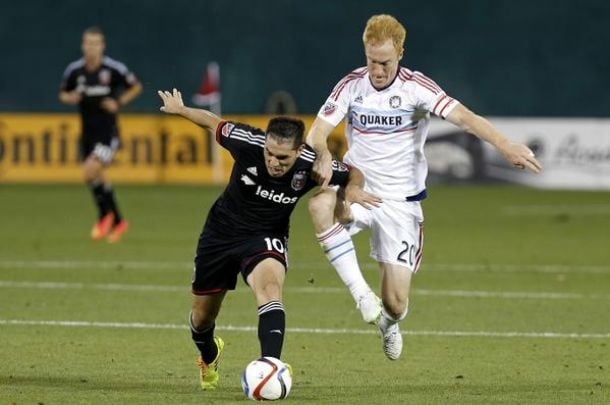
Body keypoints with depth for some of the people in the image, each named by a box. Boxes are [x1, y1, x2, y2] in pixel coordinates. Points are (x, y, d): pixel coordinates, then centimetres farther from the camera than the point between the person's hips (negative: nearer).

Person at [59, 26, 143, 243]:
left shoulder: (114, 69, -10)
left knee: (90, 171, -21)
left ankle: (105, 216, 1)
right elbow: (63, 94, 13)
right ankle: (118, 222, 29)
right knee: (99, 178, 12)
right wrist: (71, 98, -9)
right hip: (87, 132, 5)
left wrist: (119, 103, -10)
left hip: (108, 130, -5)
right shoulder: (74, 70, -1)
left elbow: (136, 87, 4)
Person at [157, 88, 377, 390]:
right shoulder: (247, 142, -27)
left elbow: (353, 173, -5)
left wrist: (354, 187, -27)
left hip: (266, 238, -1)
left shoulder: (311, 165, -24)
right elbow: (215, 123, -6)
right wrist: (180, 110, 9)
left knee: (270, 286, -36)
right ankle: (209, 356, 50)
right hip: (222, 231, 1)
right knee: (202, 318, 15)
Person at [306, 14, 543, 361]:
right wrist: (323, 156, -32)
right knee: (320, 205, -37)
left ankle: (389, 323, 36)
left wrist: (506, 146, -39)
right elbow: (317, 132, -7)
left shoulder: (416, 88, -10)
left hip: (401, 202, -1)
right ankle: (361, 293, -26)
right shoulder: (352, 86, -2)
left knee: (396, 302, -6)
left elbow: (463, 117, -23)